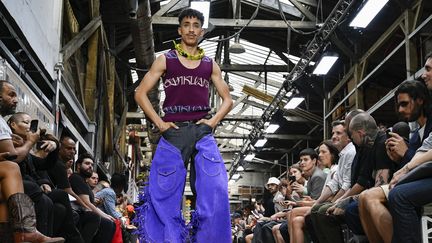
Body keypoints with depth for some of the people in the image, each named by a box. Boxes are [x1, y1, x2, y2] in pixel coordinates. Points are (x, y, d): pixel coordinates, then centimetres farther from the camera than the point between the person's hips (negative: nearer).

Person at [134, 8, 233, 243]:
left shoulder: (210, 64, 14)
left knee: (215, 193, -12)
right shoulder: (165, 60, 8)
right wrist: (159, 123, -5)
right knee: (164, 196, -3)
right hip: (173, 134, -1)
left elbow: (227, 99, 19)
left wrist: (213, 121, 1)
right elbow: (140, 93, 5)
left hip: (203, 133, 1)